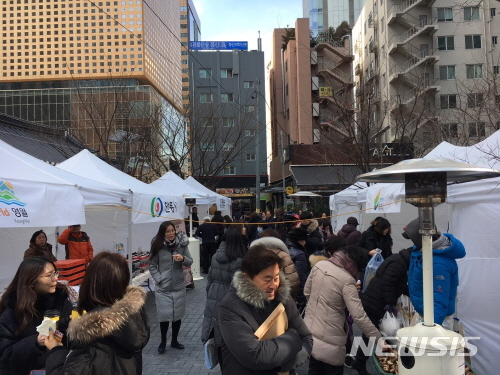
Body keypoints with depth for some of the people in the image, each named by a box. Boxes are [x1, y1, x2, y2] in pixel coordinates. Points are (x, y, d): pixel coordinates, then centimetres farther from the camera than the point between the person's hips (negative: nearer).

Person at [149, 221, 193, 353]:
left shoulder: (182, 244, -4)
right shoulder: (158, 246, -8)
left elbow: (190, 262, 1)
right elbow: (152, 266, -3)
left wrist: (183, 259, -20)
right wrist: (159, 279, -13)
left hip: (179, 286, 2)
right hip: (163, 288, -2)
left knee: (177, 314, 12)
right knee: (164, 315, 2)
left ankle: (174, 341, 30)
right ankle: (163, 342, 24)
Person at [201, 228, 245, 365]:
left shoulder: (215, 257, 3)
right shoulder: (239, 261, -15)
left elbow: (210, 279, 11)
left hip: (213, 299, 6)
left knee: (218, 334, 14)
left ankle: (222, 363, 28)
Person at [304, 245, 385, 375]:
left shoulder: (319, 265, -4)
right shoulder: (347, 280, -21)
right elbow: (359, 316, -23)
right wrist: (378, 339, -16)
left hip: (309, 333, 6)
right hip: (329, 341, -6)